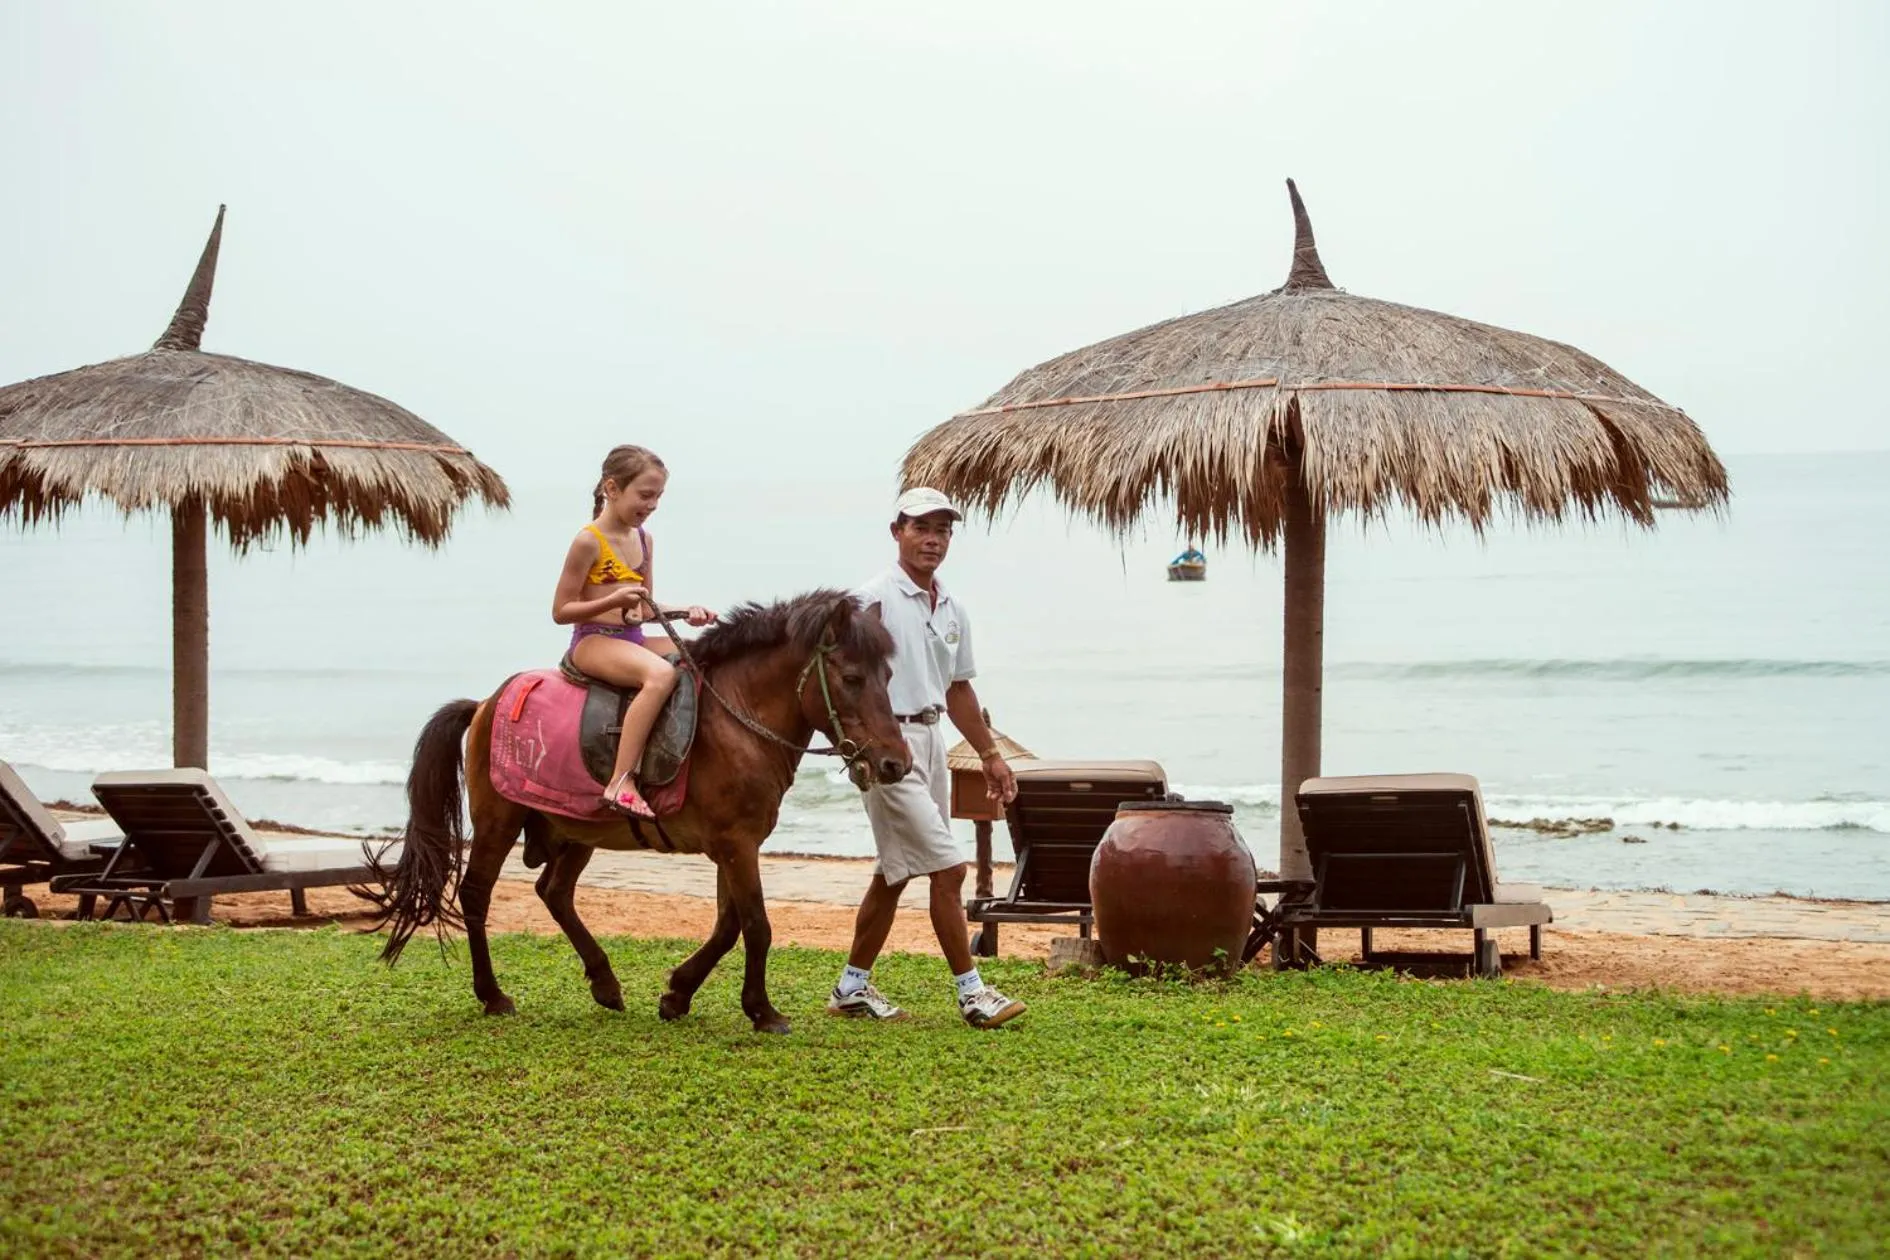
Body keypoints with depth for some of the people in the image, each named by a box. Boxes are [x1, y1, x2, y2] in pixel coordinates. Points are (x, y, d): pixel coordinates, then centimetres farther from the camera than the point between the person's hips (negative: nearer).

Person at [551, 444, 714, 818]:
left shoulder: (643, 539, 13)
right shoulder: (589, 541, -9)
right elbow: (560, 611, -9)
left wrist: (684, 612, 1)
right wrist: (613, 601, -22)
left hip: (634, 639, 8)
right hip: (593, 641, -8)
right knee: (661, 673, -36)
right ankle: (621, 783, -40)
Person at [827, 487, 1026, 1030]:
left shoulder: (951, 610, 14)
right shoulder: (873, 599, -10)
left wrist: (990, 753, 22)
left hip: (931, 738, 8)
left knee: (895, 872, 13)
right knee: (948, 867, -10)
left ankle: (852, 988, 23)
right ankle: (971, 993, -3)